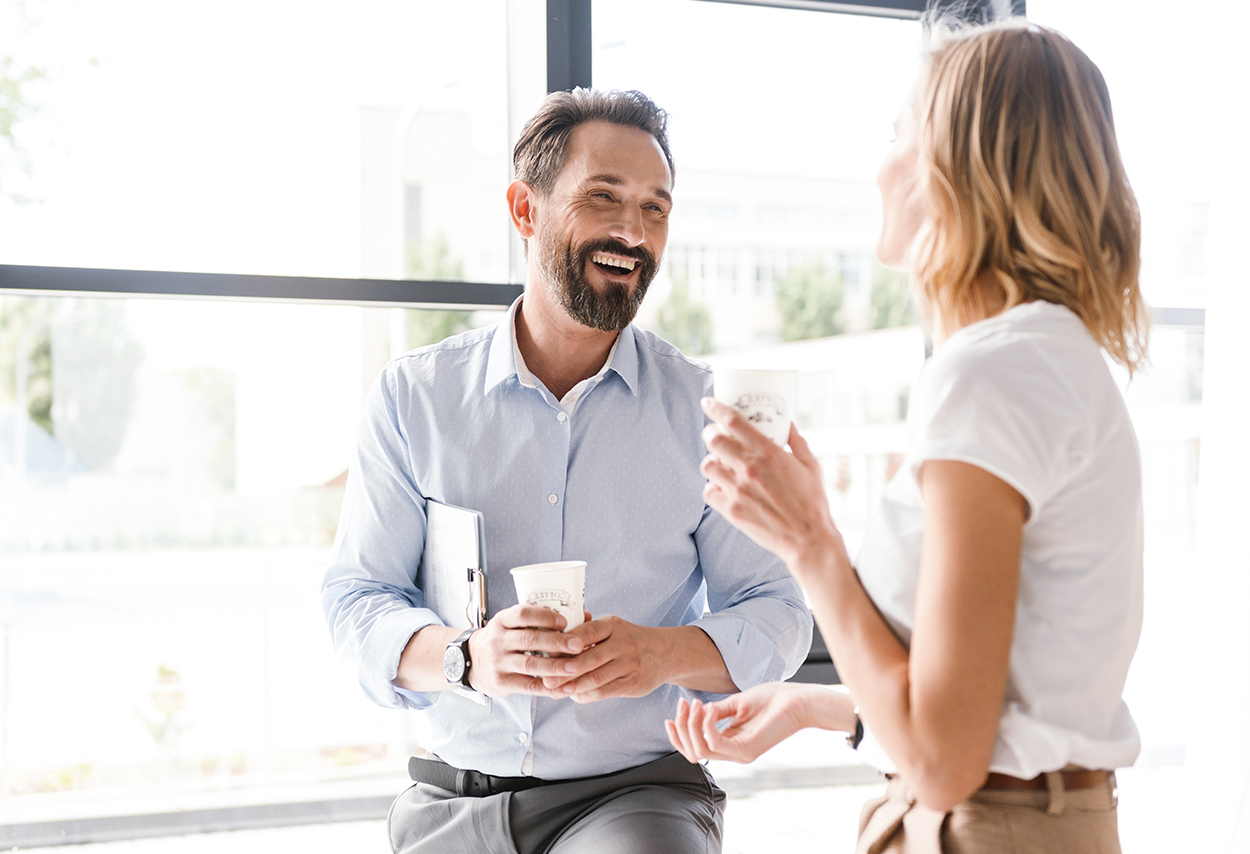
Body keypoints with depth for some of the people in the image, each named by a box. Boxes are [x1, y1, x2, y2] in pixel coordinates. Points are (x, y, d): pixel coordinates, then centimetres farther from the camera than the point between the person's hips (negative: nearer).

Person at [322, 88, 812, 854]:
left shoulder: (702, 409, 2)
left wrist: (666, 654, -19)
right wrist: (465, 656, -20)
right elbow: (356, 597, 1)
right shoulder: (414, 396, 4)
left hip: (636, 792, -2)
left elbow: (776, 615, 2)